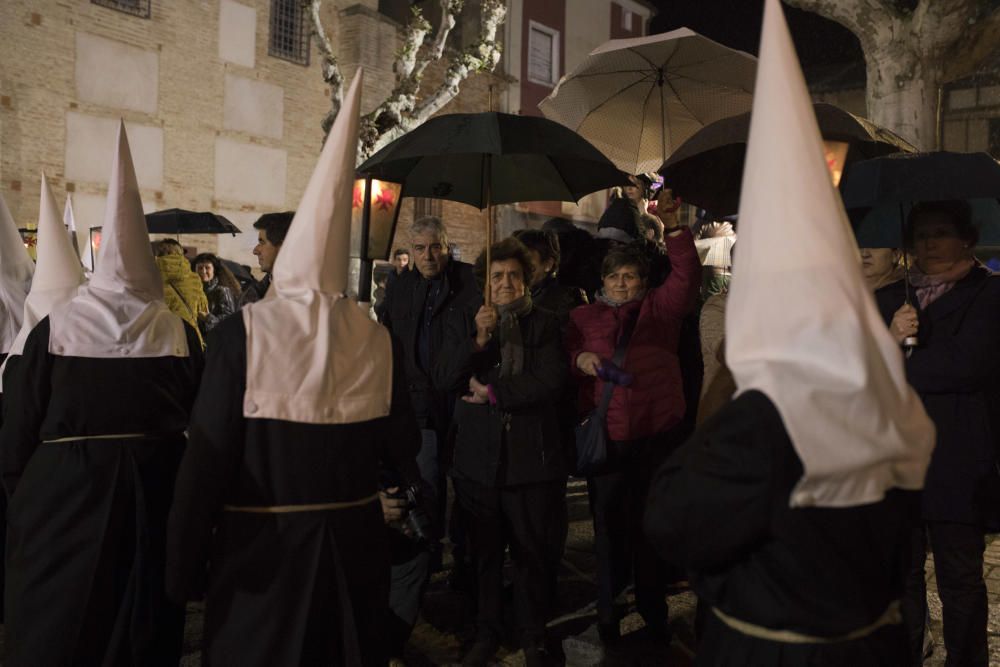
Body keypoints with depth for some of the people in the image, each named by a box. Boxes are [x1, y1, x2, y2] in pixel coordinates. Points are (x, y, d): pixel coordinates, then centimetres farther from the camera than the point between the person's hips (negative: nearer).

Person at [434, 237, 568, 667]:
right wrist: (478, 339, -16)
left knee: (532, 553, 8)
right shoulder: (462, 322, 8)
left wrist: (493, 390, -11)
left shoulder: (544, 325, 4)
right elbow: (444, 379, -4)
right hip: (478, 457, 1)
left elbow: (551, 381, -10)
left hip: (532, 458, -1)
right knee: (484, 552, 12)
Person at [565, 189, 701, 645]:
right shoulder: (584, 317, 7)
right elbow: (563, 358, 7)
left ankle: (653, 610, 28)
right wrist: (579, 359, -16)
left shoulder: (660, 309, 7)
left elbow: (686, 276, -7)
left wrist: (672, 225, -16)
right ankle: (608, 610, 28)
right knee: (609, 525, 10)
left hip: (656, 436, 0)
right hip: (605, 437, 0)